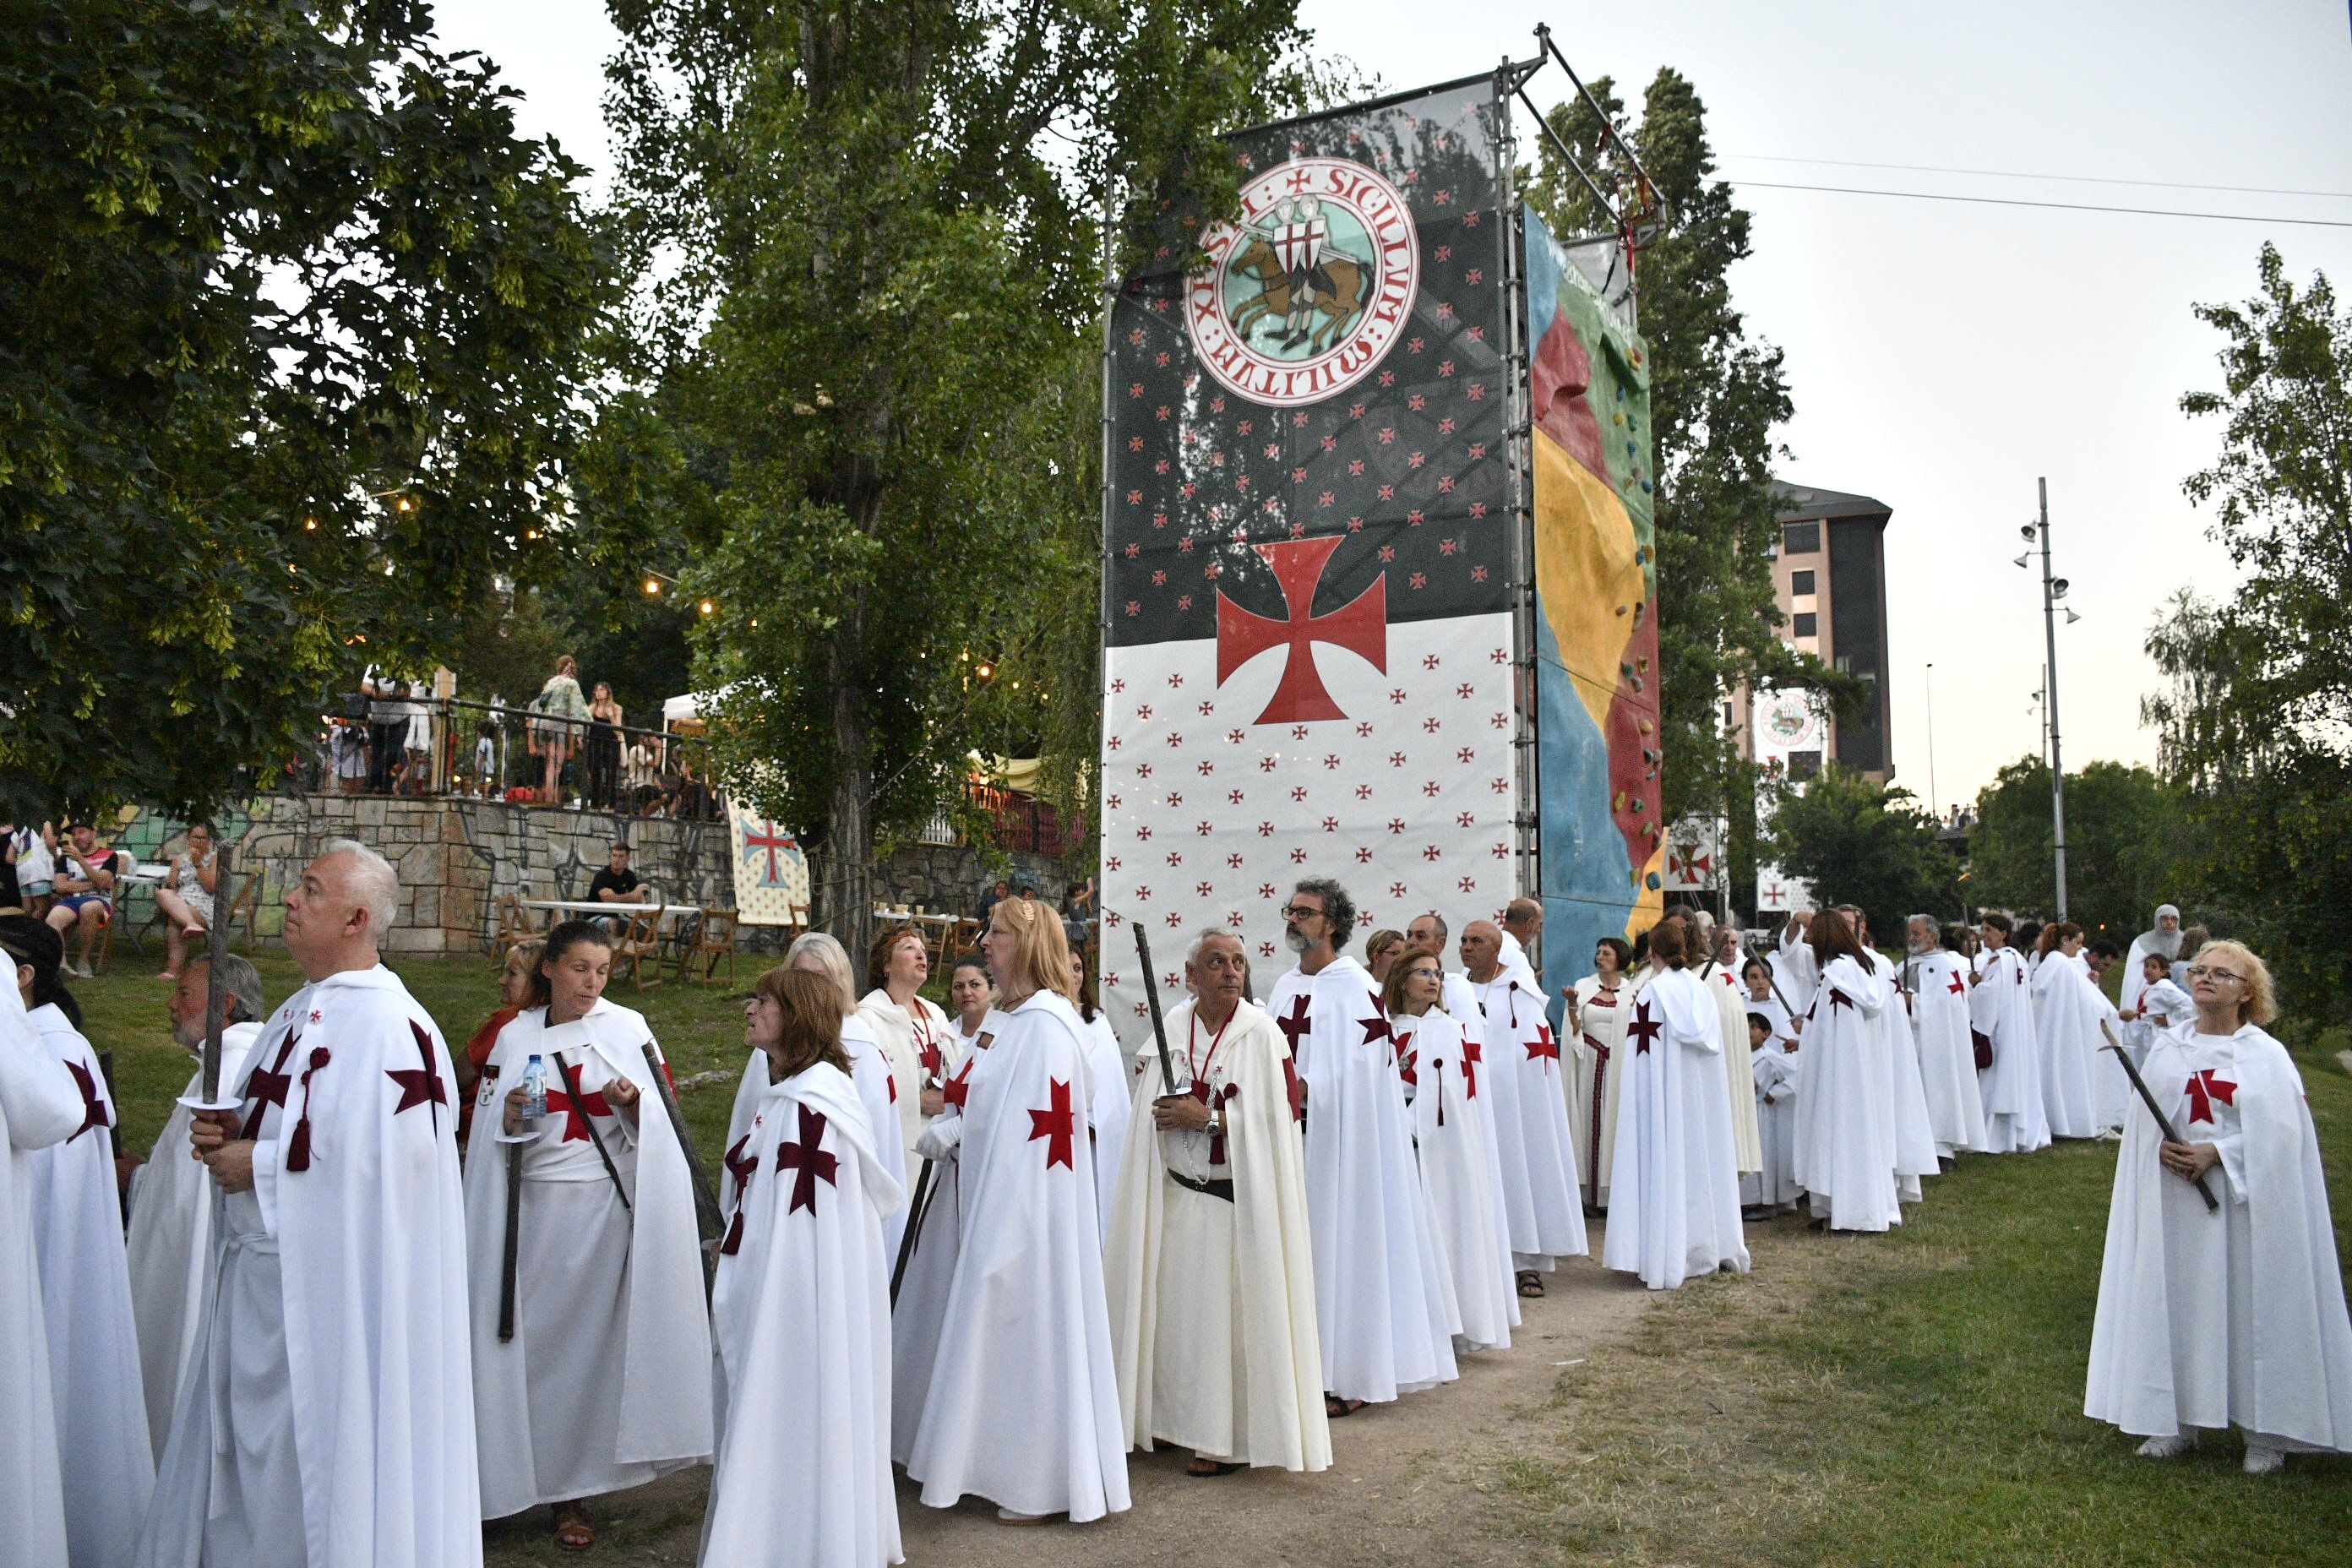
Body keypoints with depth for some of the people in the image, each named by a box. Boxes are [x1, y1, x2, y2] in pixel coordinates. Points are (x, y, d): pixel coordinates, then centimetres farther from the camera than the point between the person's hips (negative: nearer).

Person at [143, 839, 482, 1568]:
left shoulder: (386, 1024, -20)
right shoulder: (299, 1011, 11)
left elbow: (388, 1148, -28)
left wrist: (260, 1165, -18)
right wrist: (230, 1130, 1)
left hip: (324, 1281, -9)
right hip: (259, 1266, 9)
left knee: (310, 1454, 4)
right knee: (247, 1447, 19)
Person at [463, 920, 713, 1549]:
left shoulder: (629, 1028, 2)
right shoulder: (515, 1037, 5)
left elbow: (658, 1122, 3)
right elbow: (489, 1133, 7)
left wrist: (632, 1101, -17)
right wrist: (509, 1115, -14)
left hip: (609, 1207, -1)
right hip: (538, 1208, 1)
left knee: (595, 1341, 0)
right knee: (539, 1341, 1)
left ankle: (574, 1490, 13)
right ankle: (538, 1476, 17)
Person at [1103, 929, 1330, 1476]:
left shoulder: (1261, 1032, -11)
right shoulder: (1173, 1024, 4)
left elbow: (1279, 1115, -15)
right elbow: (1152, 1107, 14)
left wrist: (1207, 1117, -17)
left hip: (1238, 1200, -5)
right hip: (1177, 1196, 5)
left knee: (1226, 1313, 1)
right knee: (1174, 1306, 10)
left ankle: (1229, 1440, 15)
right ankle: (1179, 1418, 27)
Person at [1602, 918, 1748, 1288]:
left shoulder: (1654, 991, -13)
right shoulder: (1700, 987, 4)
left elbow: (1643, 1050, -13)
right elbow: (1712, 1037, 8)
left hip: (1665, 1091, -6)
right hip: (1703, 1093, 7)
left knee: (1664, 1164, -4)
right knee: (1700, 1160, 15)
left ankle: (1666, 1258, -4)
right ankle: (1713, 1246, 25)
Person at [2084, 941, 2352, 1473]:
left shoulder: (2266, 1056, -3)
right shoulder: (2167, 1050, 8)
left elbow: (2280, 1132, -10)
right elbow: (2139, 1123, 8)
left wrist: (2217, 1153, -18)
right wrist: (2161, 1149, -11)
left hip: (2242, 1202, -3)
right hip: (2173, 1201, 4)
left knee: (2251, 1306, 2)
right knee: (2176, 1304, 7)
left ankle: (2266, 1432, 15)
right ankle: (2178, 1421, 18)